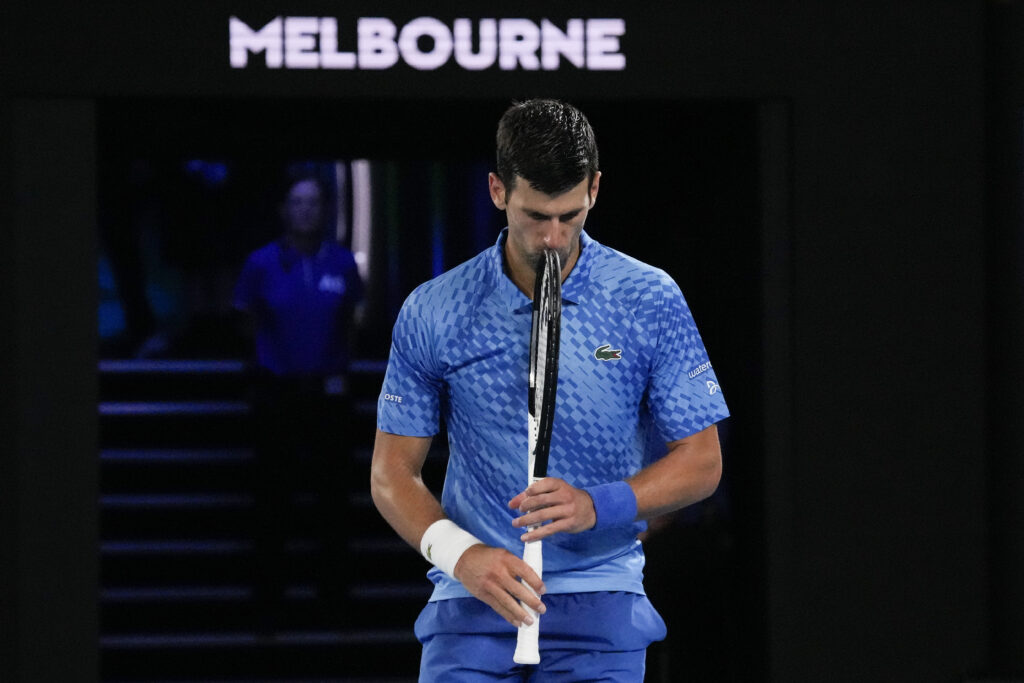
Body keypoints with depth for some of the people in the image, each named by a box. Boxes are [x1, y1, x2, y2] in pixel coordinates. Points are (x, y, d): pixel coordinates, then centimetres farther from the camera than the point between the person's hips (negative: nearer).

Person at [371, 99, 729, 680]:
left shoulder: (651, 301, 0)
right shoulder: (432, 313, 2)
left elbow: (701, 462, 3)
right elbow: (393, 470, 6)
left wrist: (597, 506, -14)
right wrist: (460, 553, -12)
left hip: (598, 607, 0)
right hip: (471, 607, 0)